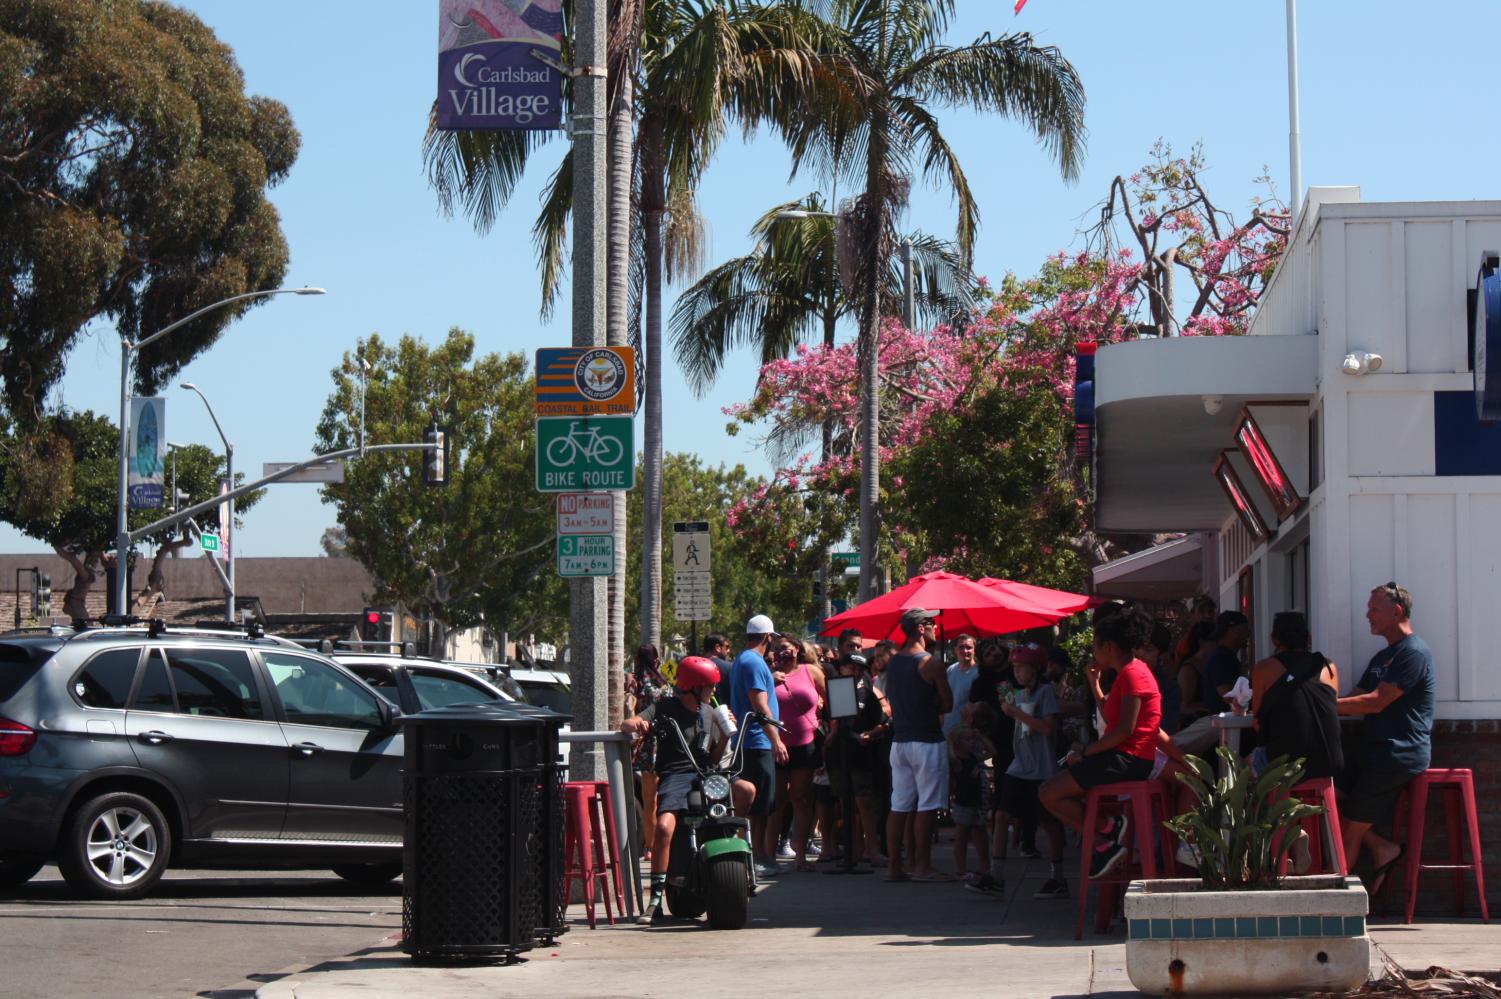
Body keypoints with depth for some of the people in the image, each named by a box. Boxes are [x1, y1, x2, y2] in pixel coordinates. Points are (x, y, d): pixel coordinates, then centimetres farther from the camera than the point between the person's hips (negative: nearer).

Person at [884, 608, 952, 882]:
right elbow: (948, 704, -8)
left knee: (899, 806, 9)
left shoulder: (893, 662, 10)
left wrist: (913, 711, 10)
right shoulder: (931, 663, -12)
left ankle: (894, 865, 10)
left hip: (899, 741, 7)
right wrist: (931, 709, 9)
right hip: (927, 741, -7)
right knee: (927, 807, -2)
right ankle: (922, 867, -2)